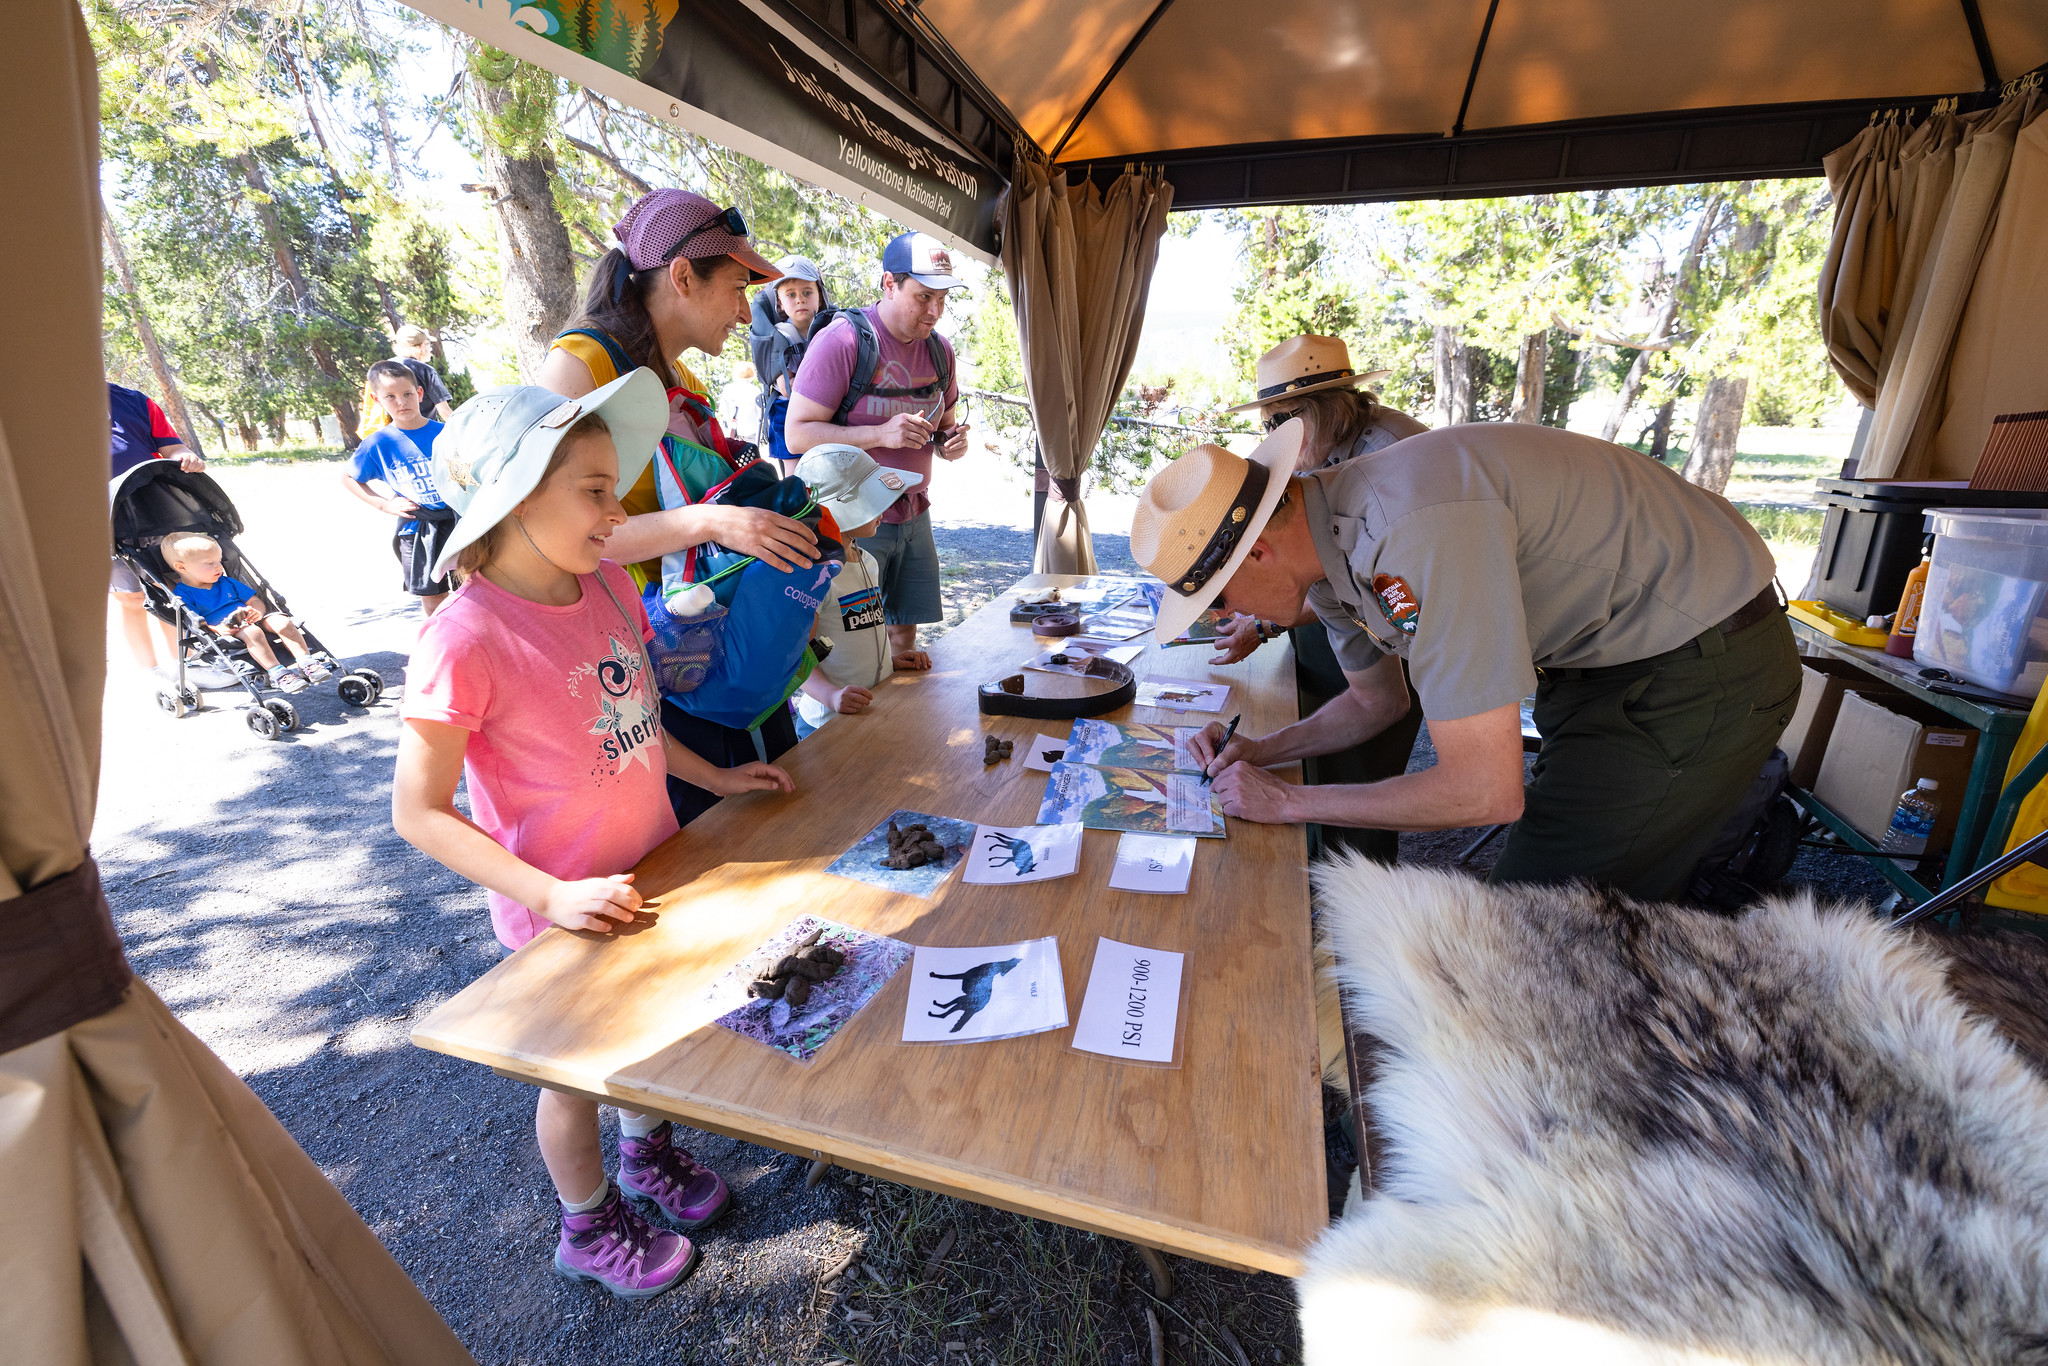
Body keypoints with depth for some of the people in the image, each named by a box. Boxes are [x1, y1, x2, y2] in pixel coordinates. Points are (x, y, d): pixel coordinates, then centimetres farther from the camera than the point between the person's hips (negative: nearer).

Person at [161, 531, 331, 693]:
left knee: (283, 622, -22)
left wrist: (258, 612, -6)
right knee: (252, 632, -37)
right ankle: (276, 673, -46)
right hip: (228, 632, -6)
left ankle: (306, 662, -31)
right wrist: (217, 629, -26)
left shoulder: (227, 583, 21)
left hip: (252, 621, 6)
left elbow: (256, 601, 19)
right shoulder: (182, 594, 3)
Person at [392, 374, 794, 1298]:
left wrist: (715, 777, 3)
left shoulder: (606, 588, -6)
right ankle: (589, 1228, 48)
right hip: (565, 911, -6)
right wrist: (552, 893, -26)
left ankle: (648, 1154, 56)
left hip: (649, 871, 6)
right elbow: (419, 812, -20)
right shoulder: (466, 641, -26)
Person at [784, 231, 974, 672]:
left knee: (905, 632, 10)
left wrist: (949, 440, -3)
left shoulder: (939, 349, 9)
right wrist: (880, 434, -27)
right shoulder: (842, 341, -12)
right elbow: (798, 434, -15)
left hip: (914, 516, 6)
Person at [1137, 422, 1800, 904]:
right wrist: (1261, 751, -3)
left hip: (1706, 662, -8)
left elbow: (1484, 792, -33)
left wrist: (1287, 800, -22)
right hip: (1601, 646, 9)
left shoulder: (1417, 525, -37)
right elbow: (1376, 700, 11)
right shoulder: (1321, 538, -6)